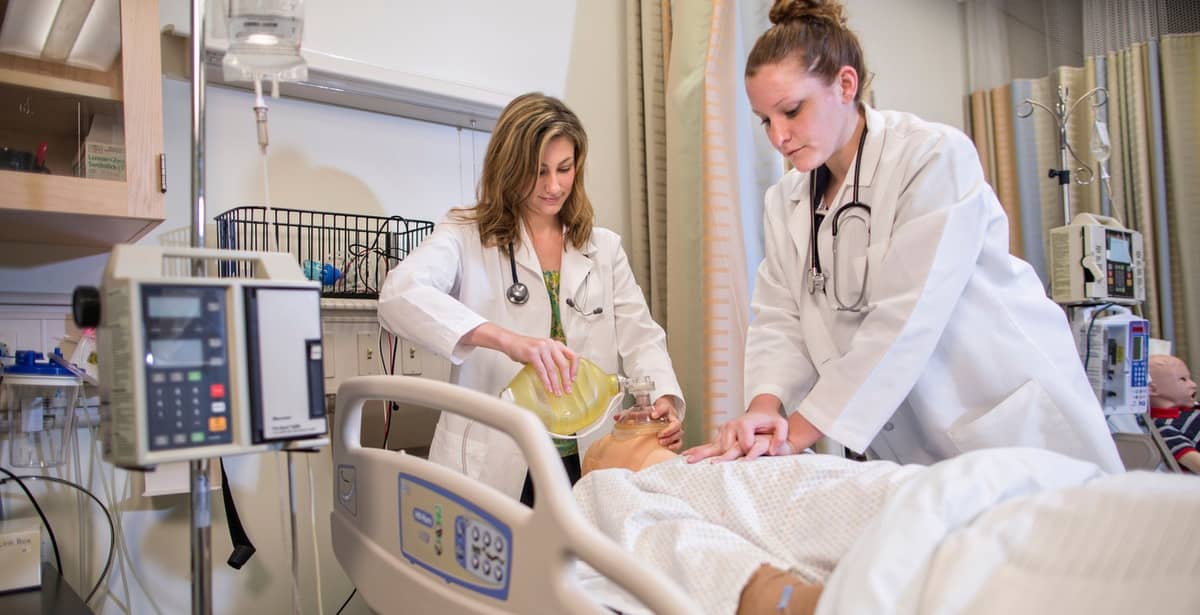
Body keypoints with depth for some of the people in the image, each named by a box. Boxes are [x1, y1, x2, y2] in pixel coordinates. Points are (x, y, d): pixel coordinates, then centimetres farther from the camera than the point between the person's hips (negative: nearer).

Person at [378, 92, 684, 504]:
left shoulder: (605, 248, 12)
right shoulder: (467, 235, -2)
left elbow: (640, 337, 6)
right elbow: (399, 295, -21)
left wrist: (664, 399, -16)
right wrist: (506, 340, -35)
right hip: (495, 469, -3)